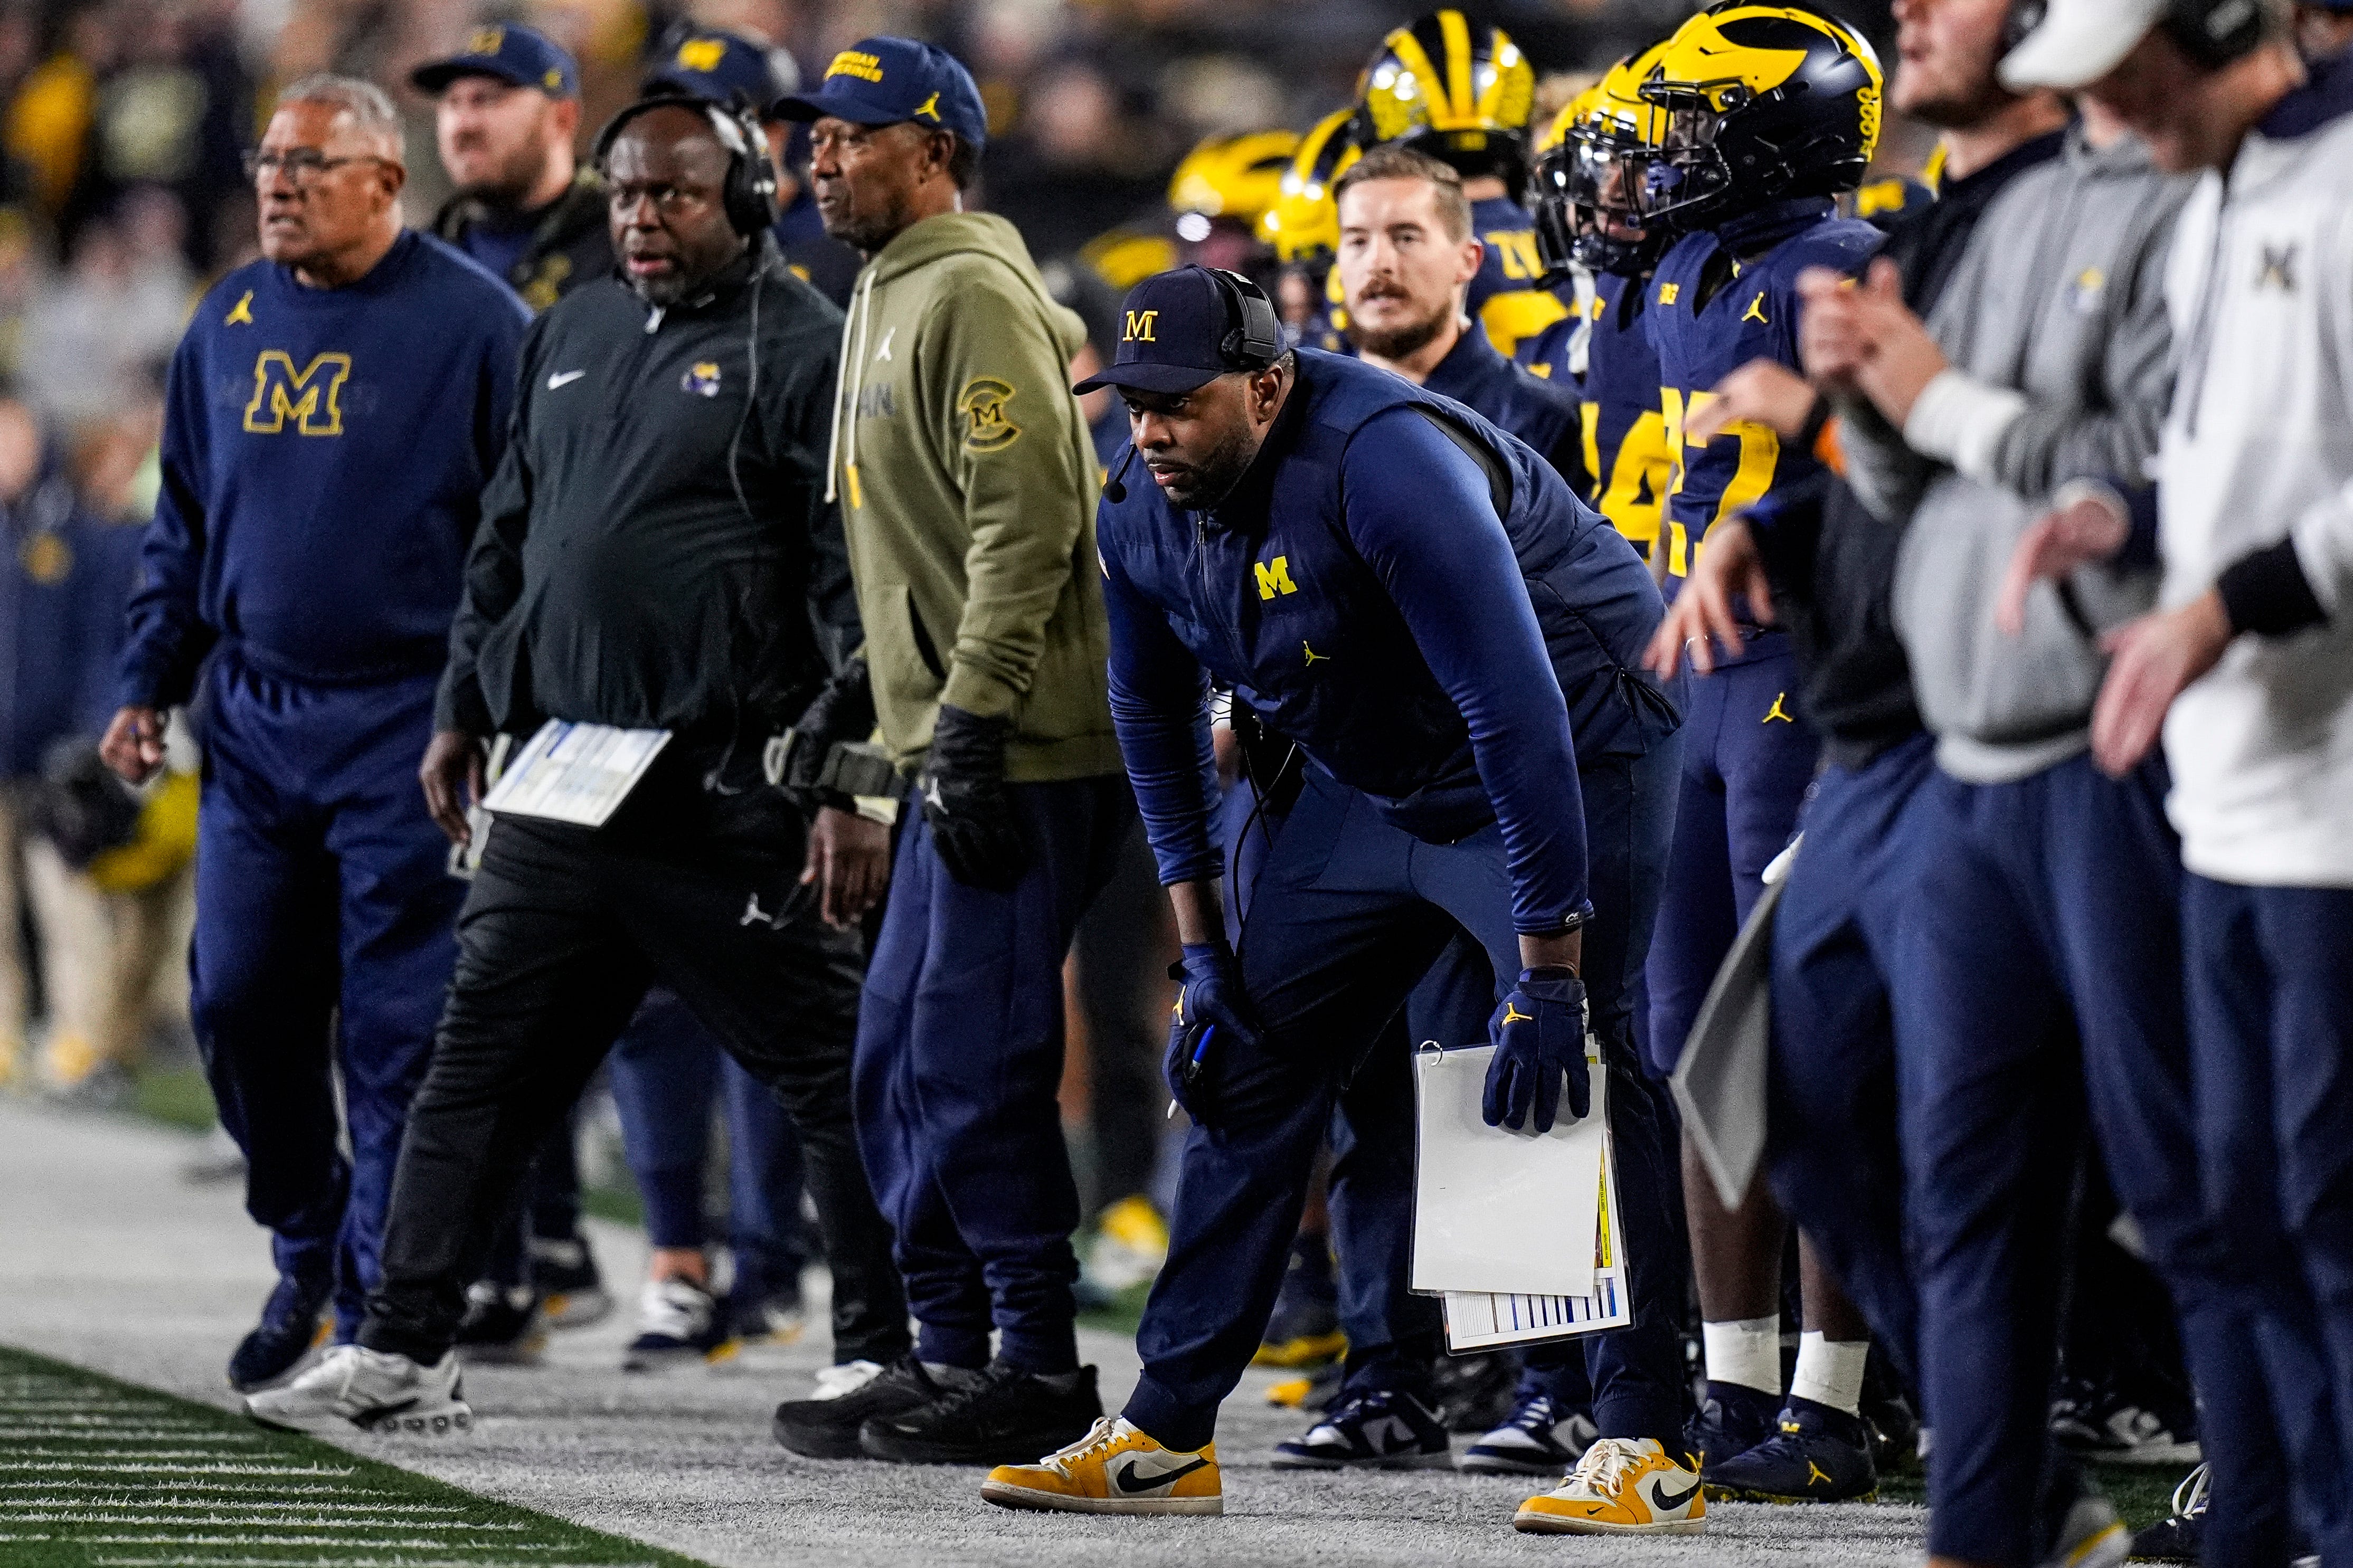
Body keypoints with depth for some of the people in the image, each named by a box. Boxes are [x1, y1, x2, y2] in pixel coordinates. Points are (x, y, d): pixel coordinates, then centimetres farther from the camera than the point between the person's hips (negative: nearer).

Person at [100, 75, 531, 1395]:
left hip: (409, 728, -5)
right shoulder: (231, 324, 11)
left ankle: (382, 1309, 2)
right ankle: (308, 1247, 25)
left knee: (397, 1026, -4)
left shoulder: (472, 323, -5)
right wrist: (150, 682, 12)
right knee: (240, 1003, 4)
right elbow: (186, 526, 20)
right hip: (257, 717, 5)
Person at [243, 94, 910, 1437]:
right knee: (482, 1063, 7)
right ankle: (404, 1353, 11)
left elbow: (859, 583, -11)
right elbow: (510, 539, 26)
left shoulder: (804, 352, -6)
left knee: (830, 1072, -2)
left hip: (727, 806, -7)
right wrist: (467, 710, 21)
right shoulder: (574, 340, 17)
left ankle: (886, 1357, 5)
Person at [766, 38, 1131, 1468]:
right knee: (903, 1063, 11)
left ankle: (1038, 1369, -3)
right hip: (961, 750, 10)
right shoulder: (893, 298, 19)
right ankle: (952, 1357, 17)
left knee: (973, 1063, -8)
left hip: (1021, 750, -10)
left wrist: (975, 729, -22)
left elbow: (1026, 522, -20)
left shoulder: (975, 295, -12)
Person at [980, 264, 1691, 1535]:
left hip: (1575, 764, -8)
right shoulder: (1145, 518, -7)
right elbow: (1154, 718, 11)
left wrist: (1546, 973, -34)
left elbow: (1518, 712, -34)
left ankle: (1650, 1448, -16)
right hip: (1371, 793, 8)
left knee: (1572, 1082, -20)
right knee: (1247, 1068, 4)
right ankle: (1163, 1435, 9)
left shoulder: (1384, 466, -32)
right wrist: (1201, 949, 6)